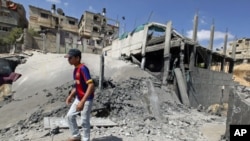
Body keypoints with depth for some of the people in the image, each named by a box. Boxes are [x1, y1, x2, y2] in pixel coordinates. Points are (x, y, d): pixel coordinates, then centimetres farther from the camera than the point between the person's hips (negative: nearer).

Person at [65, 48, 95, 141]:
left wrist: (82, 102, -34)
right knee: (70, 116, 18)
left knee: (84, 121, 5)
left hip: (86, 100, -9)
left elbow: (91, 86, -31)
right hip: (78, 98, 10)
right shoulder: (76, 69, 6)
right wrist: (71, 96, 13)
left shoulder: (83, 68, -23)